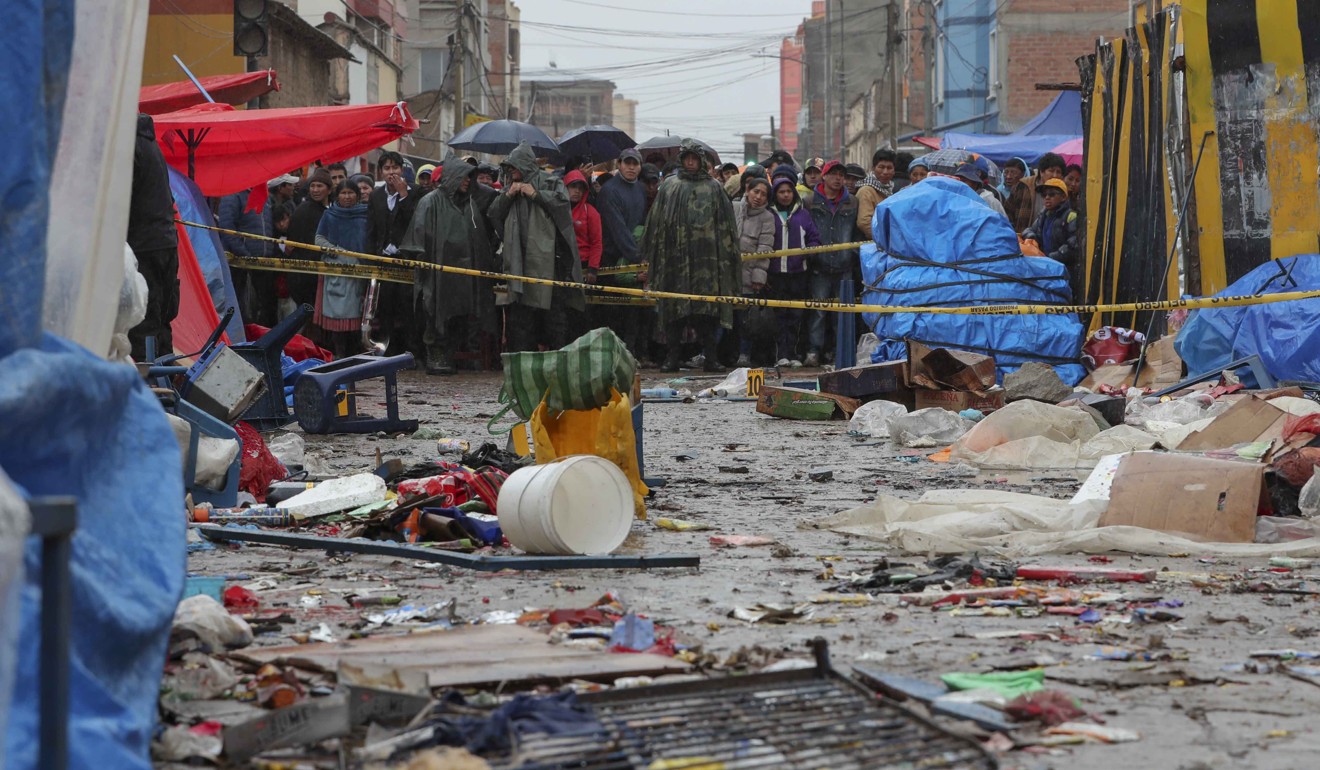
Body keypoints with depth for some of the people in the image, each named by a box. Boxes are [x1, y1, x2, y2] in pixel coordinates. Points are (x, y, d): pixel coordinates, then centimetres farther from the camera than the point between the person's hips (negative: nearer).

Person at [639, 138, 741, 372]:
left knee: (707, 307, -5)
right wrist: (650, 255, 4)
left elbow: (725, 224, 11)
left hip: (706, 255, 0)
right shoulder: (670, 186, 14)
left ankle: (711, 357, -3)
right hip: (676, 254, 1)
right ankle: (672, 357, 1)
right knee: (675, 305, -2)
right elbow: (657, 222, 11)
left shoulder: (713, 188, 13)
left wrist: (729, 254, 3)